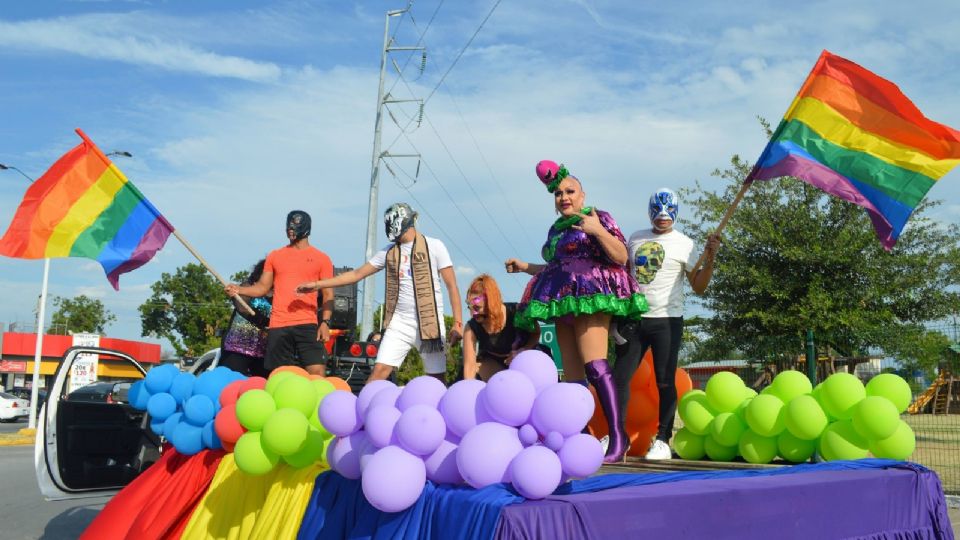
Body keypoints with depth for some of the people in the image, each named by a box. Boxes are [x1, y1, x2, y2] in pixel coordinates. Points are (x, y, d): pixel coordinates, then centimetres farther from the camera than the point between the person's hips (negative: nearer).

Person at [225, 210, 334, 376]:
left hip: (307, 325, -3)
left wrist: (325, 322, -9)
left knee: (317, 373, -14)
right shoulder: (275, 256, 15)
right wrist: (239, 289, -2)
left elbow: (328, 294, 4)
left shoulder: (321, 258, 7)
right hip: (277, 327, 3)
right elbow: (263, 287, 15)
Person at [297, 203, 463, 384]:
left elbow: (451, 286, -3)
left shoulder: (434, 246, -2)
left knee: (438, 379, 0)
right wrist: (316, 285, 11)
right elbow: (357, 274, 13)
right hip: (399, 323, 3)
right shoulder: (389, 251, 10)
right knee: (379, 370, -7)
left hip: (430, 323, -3)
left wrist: (458, 323, -10)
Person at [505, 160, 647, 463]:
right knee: (572, 374, 2)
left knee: (594, 365, -22)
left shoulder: (597, 217, 2)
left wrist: (599, 231, -16)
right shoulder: (556, 229, 22)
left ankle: (618, 435, -23)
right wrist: (525, 267, 25)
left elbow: (622, 257, -6)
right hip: (563, 304, 8)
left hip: (591, 298, -7)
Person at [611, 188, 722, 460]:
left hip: (666, 320, -4)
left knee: (665, 381, -1)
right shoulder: (636, 238, 11)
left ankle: (662, 440, 8)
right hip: (633, 319, 4)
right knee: (619, 376, 3)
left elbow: (698, 287, -4)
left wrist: (710, 259, -17)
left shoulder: (684, 244, 0)